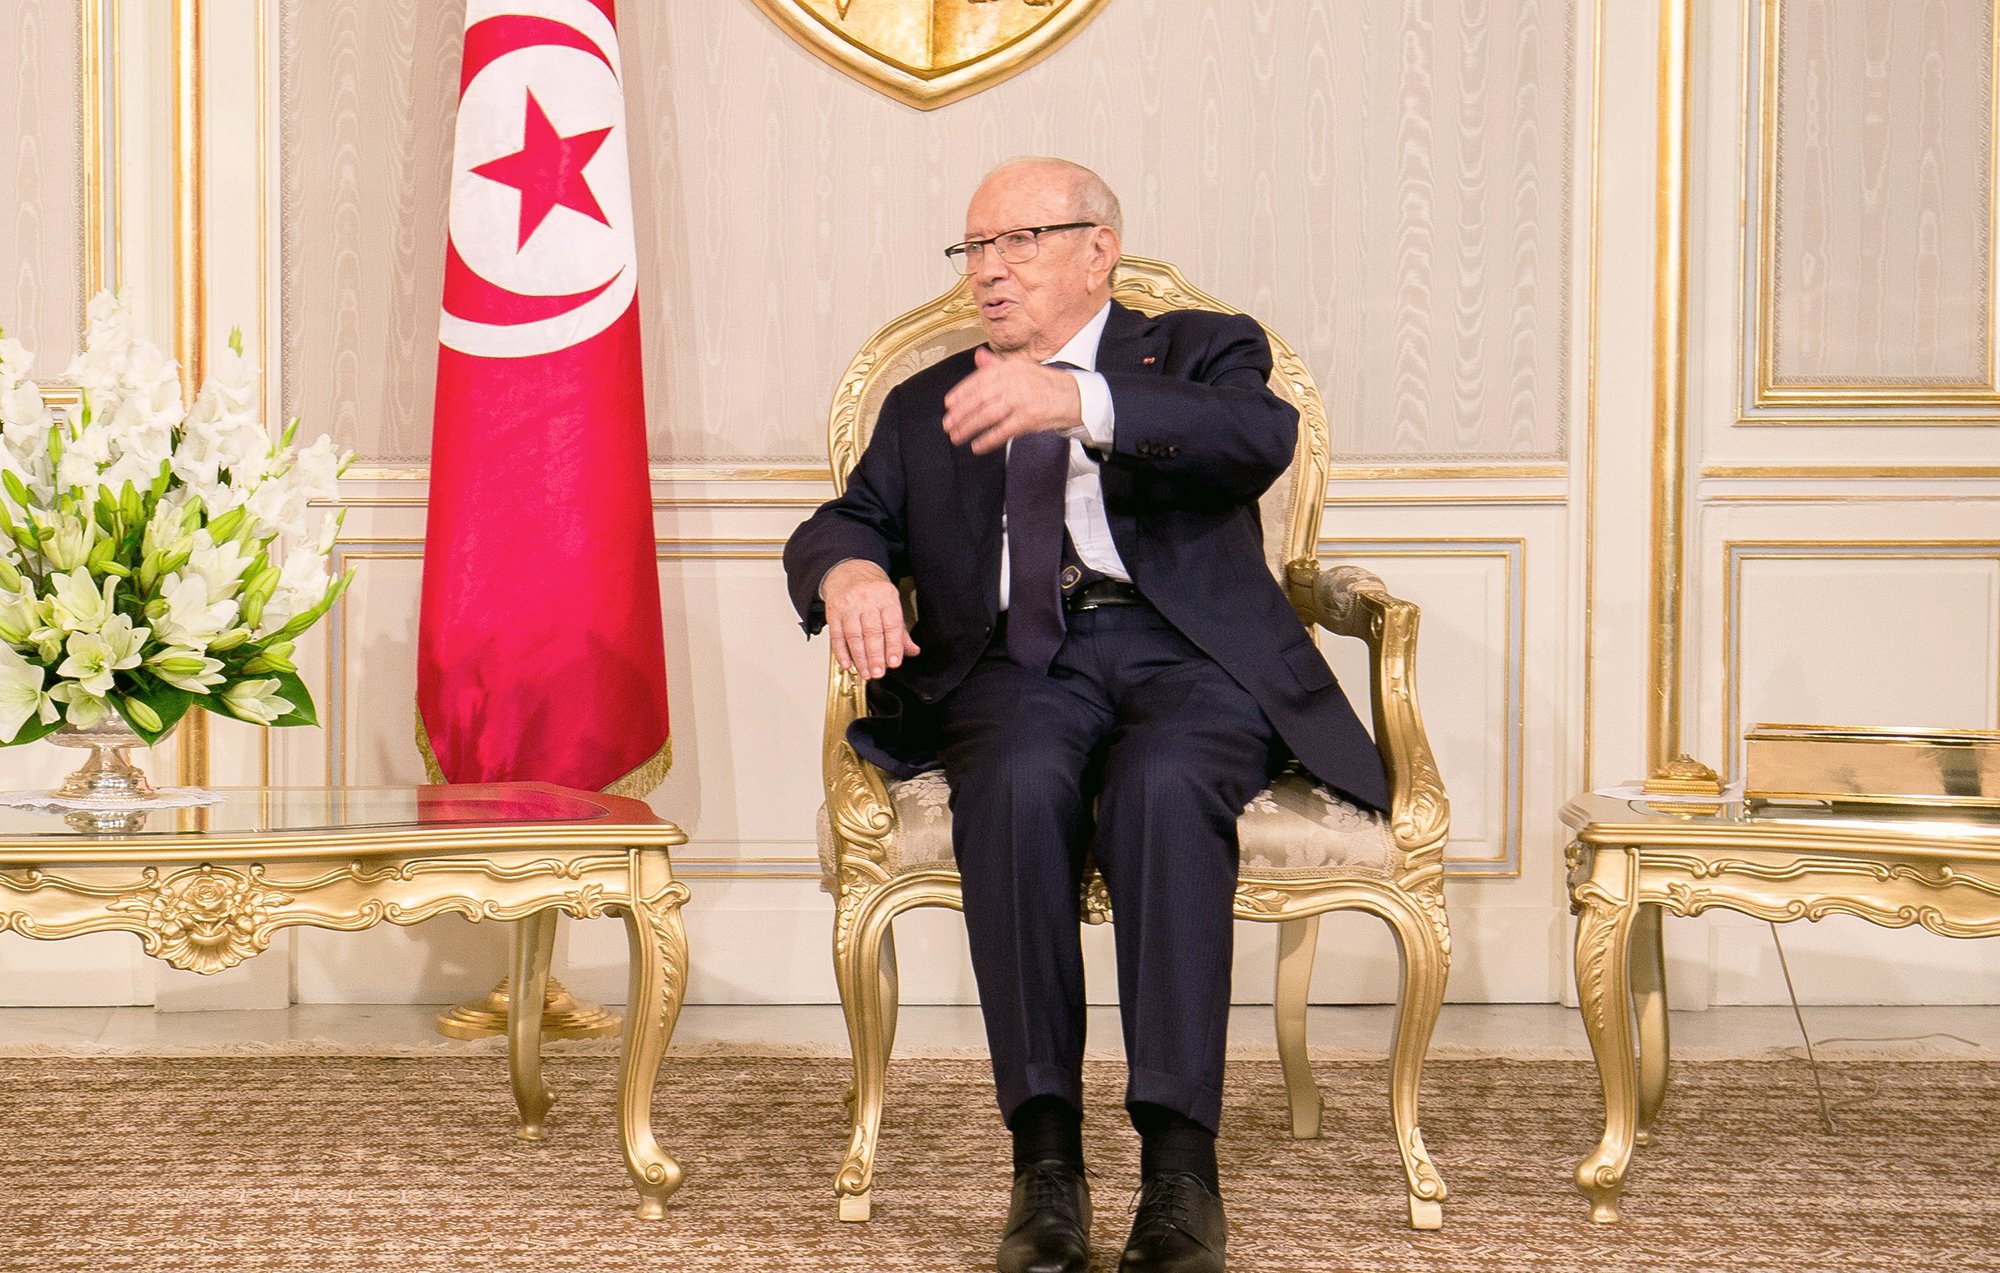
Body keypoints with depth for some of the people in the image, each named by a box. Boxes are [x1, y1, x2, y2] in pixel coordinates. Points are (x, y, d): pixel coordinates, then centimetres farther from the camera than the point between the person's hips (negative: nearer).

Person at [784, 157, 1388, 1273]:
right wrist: (849, 572, -8)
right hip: (1018, 667, 2)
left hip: (1188, 658, -2)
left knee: (1163, 785, -36)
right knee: (1021, 784, -34)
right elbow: (842, 523, 19)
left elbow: (1260, 438, -7)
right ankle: (1046, 1158, -34)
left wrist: (1081, 403, -23)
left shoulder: (1199, 351, 16)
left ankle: (1180, 1161, -37)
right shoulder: (927, 406, 29)